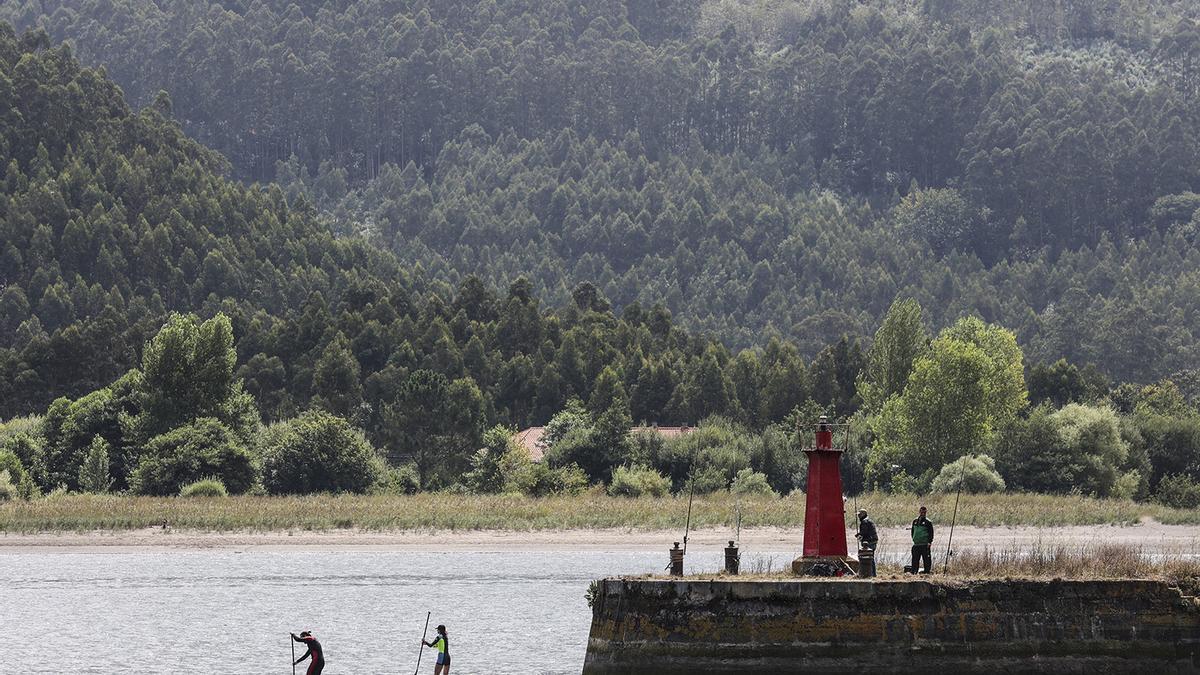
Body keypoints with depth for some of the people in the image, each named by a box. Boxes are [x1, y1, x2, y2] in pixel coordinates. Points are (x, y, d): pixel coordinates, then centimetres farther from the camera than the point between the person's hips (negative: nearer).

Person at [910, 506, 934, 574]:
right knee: (915, 559, 6)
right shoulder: (915, 521, 15)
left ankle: (927, 570, -2)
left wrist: (930, 542, -11)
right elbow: (913, 532, 24)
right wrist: (913, 539, 13)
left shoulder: (927, 522, 0)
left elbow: (931, 532, -2)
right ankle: (914, 571, 10)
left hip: (925, 544, -5)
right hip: (916, 544, 5)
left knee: (926, 558, -6)